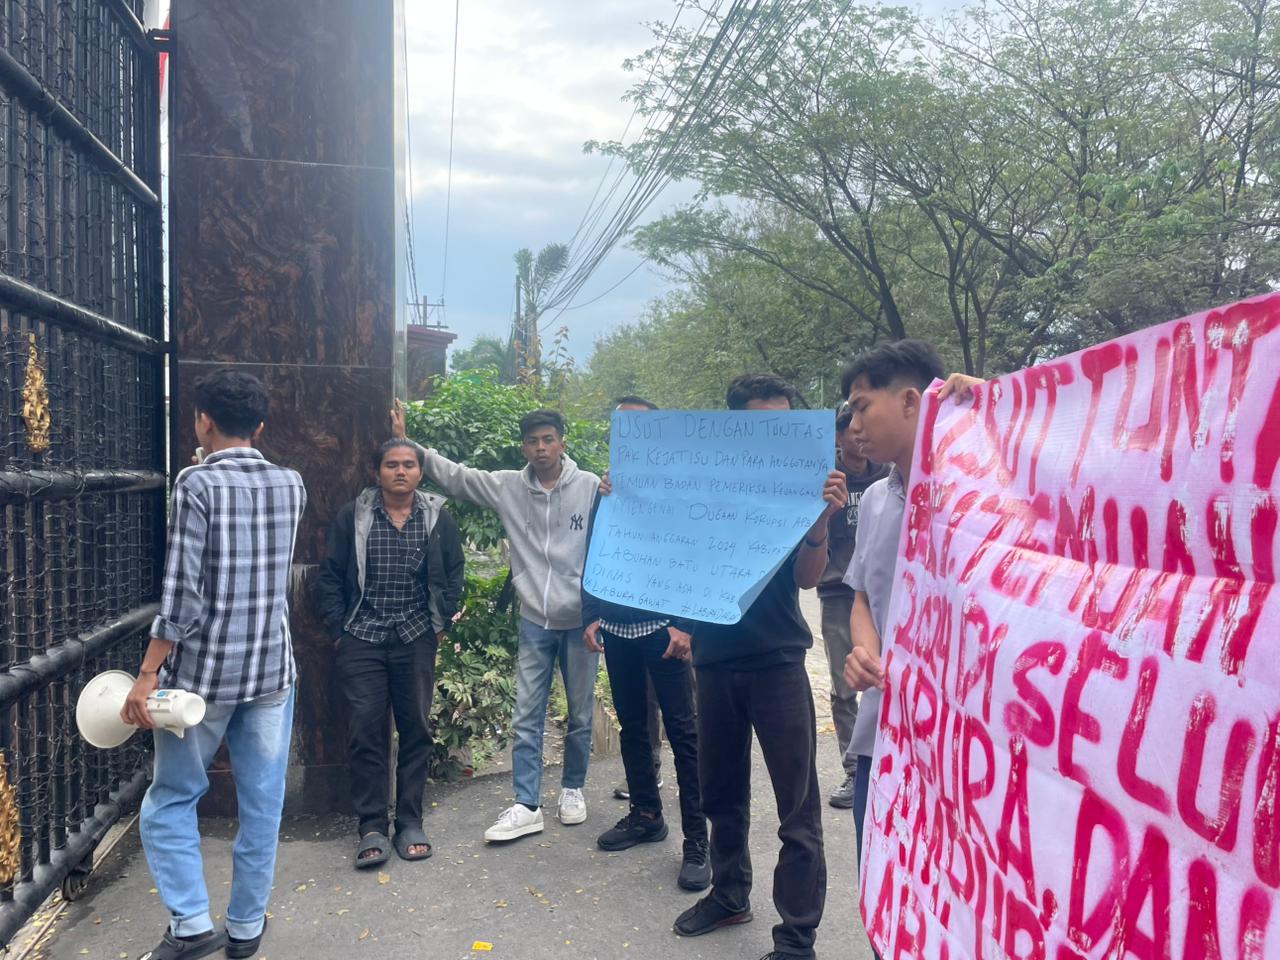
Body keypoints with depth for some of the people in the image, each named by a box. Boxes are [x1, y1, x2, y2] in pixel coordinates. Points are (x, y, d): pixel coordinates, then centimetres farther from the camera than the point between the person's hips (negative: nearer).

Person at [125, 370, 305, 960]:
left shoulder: (197, 484, -12)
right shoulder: (291, 485, 3)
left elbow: (182, 594, -17)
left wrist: (147, 675, -11)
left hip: (203, 671, -4)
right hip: (272, 669, 4)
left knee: (170, 800, 15)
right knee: (262, 802, 12)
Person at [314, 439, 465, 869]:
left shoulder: (438, 518, 3)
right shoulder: (352, 516, 1)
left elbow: (453, 575, 10)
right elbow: (330, 576, 4)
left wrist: (440, 624, 5)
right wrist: (339, 630, 0)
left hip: (416, 639, 1)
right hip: (363, 640, -1)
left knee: (416, 729, 5)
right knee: (366, 731, -2)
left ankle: (410, 823, 17)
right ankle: (372, 828, 9)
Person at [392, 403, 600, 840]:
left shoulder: (591, 487, -8)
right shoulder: (507, 487, 1)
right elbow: (453, 475, 5)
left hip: (580, 620, -2)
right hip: (534, 622, 2)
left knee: (580, 714, 13)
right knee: (526, 718, 6)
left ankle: (572, 788, 33)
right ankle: (526, 806, 15)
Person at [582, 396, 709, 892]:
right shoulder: (605, 492, 12)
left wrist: (684, 624, -15)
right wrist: (591, 617, 7)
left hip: (661, 625, -5)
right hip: (616, 628, 6)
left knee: (682, 731, -3)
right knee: (632, 726, 14)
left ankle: (696, 839, 3)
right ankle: (645, 814, 29)